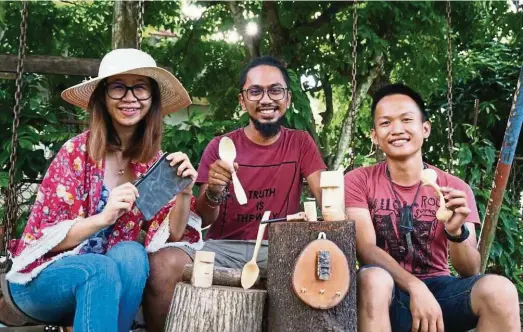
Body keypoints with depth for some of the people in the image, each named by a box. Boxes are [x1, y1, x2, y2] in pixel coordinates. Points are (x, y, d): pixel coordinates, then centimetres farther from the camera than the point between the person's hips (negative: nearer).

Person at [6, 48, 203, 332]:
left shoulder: (152, 160, -1)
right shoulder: (77, 151, -14)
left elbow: (171, 236, -2)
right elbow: (44, 236, -14)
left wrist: (184, 194, -21)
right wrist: (103, 217, -30)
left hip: (104, 273, 4)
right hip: (41, 279, -4)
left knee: (132, 253, -28)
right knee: (101, 268, -34)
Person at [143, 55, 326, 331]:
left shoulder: (301, 144, 6)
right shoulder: (220, 146, 4)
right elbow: (204, 220, -1)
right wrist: (213, 192, -24)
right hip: (223, 247, 0)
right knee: (161, 264, -28)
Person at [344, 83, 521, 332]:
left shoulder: (455, 188, 2)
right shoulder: (358, 181, -2)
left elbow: (470, 272, -3)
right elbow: (366, 249, -13)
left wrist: (456, 232, -25)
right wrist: (416, 287, -28)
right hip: (390, 293, -2)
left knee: (499, 290, -28)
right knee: (373, 279, -36)